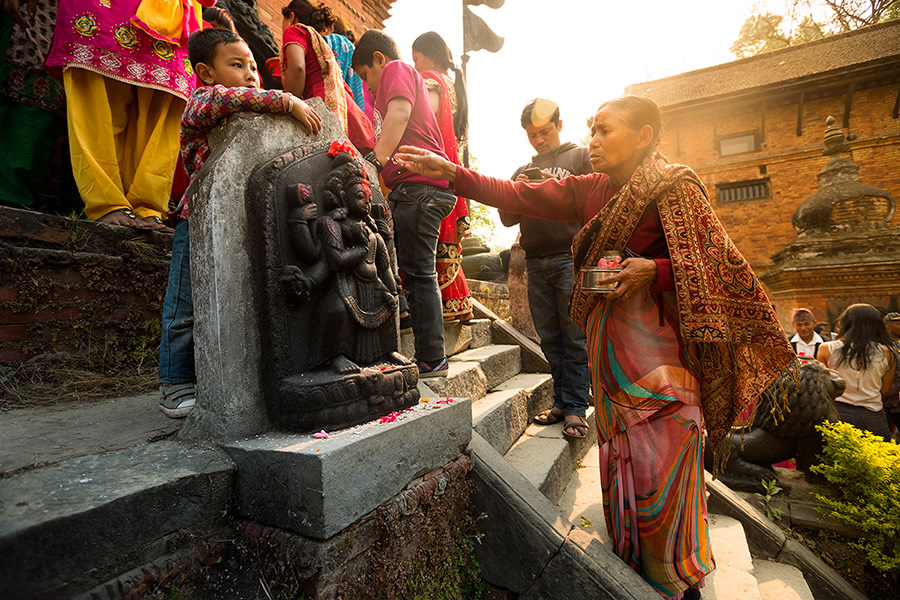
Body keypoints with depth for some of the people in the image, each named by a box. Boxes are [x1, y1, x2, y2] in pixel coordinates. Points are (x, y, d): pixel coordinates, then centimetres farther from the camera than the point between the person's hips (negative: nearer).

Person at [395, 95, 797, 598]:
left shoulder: (674, 187, -4)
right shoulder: (592, 191, 12)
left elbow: (720, 264, -5)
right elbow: (520, 196, 6)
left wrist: (656, 270, -21)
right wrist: (453, 174, -2)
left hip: (658, 347, -5)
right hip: (609, 345, 6)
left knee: (660, 471, 0)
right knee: (621, 465, 14)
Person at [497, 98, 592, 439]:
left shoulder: (581, 157, 14)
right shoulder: (523, 171, 25)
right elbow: (507, 219, 18)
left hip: (570, 255, -4)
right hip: (536, 262, 4)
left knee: (575, 338, -5)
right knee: (550, 338, 4)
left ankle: (575, 408, 3)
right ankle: (561, 402, 13)